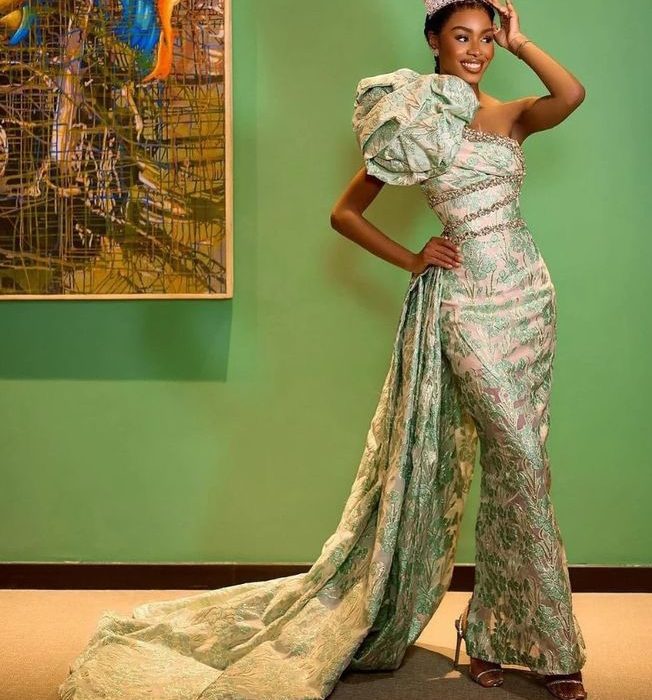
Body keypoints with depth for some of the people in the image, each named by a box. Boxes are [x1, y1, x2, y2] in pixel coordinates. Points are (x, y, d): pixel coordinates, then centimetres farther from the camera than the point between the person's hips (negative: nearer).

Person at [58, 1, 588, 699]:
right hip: (464, 299, -5)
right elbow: (344, 212, 4)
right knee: (522, 461, -7)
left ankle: (499, 630, 22)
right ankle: (551, 643, 9)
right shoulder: (414, 122, 2)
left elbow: (572, 94, -11)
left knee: (511, 464, 8)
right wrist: (410, 260, -4)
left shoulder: (510, 115, 11)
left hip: (528, 294, 5)